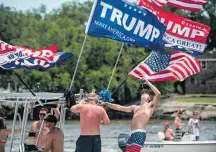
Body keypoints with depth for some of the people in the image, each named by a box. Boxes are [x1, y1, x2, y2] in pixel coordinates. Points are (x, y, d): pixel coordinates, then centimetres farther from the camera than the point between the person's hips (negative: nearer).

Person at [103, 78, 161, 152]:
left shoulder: (150, 105, 11)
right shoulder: (135, 107, 29)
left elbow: (158, 94, -4)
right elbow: (119, 108, 28)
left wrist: (148, 83, 5)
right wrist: (106, 103, 21)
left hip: (140, 133, -7)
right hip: (132, 134, 8)